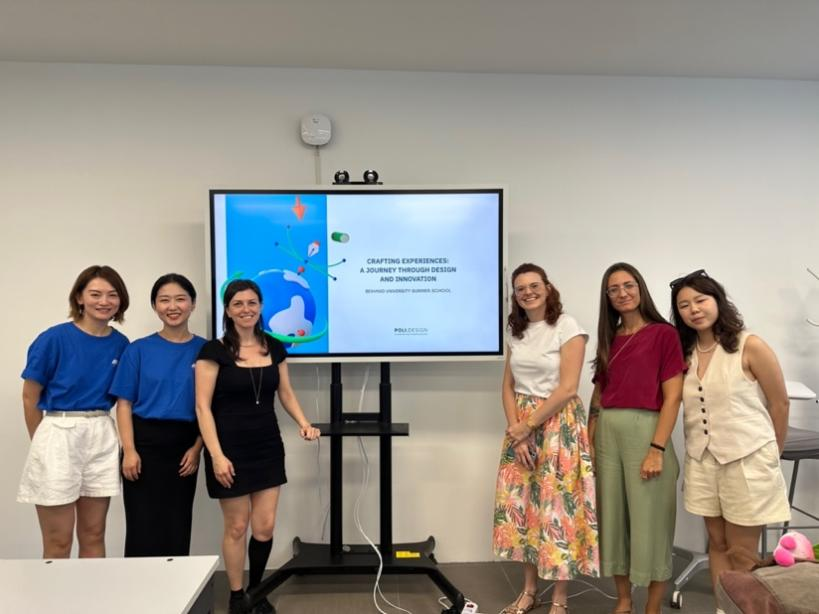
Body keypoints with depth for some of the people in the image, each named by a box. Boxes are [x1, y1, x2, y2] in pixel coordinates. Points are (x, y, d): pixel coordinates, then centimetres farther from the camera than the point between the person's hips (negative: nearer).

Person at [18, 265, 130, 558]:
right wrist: (43, 444, 6)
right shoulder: (54, 339, -9)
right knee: (58, 542, 5)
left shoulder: (121, 344, 3)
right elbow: (30, 398, -2)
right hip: (58, 435, -4)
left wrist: (95, 427, 10)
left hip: (102, 438, 4)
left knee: (94, 536, 13)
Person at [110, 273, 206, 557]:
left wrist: (197, 449, -5)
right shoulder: (139, 350, 1)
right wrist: (129, 450, -10)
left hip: (184, 446, 1)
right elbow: (124, 404, -1)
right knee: (143, 528, 3)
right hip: (145, 442, -1)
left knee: (178, 528, 10)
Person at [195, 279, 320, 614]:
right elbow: (203, 406, -11)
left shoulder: (274, 347, 5)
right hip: (231, 449, -4)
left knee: (265, 526, 7)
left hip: (268, 447, 4)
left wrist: (303, 423, -3)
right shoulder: (214, 351, -9)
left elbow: (286, 393, 14)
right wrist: (216, 454, -18)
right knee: (237, 526, 6)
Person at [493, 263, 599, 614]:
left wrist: (528, 426, -12)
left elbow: (568, 389, -14)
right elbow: (508, 386, 9)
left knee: (556, 509, -2)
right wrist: (516, 430, -5)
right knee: (521, 505, 7)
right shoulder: (516, 332, 10)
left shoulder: (567, 327, -8)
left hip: (558, 425, -6)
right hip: (521, 427, 6)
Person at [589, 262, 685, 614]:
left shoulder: (664, 334, -3)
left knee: (649, 520, 3)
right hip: (608, 433, 5)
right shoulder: (609, 339, 12)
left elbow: (673, 396, -8)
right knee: (614, 516, 12)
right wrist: (589, 444, 8)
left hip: (645, 430, -5)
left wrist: (657, 449, -15)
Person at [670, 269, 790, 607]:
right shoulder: (684, 353, 4)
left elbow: (779, 404, -3)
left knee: (741, 553, 6)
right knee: (717, 544, 14)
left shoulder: (750, 346, -9)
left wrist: (770, 456, 6)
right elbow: (687, 408, 8)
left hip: (747, 460, -4)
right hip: (703, 461, 5)